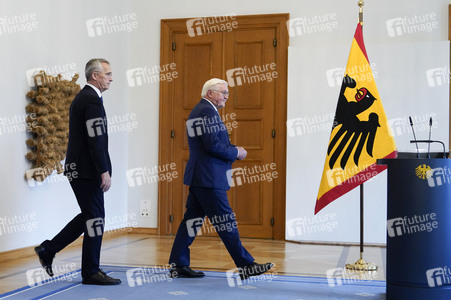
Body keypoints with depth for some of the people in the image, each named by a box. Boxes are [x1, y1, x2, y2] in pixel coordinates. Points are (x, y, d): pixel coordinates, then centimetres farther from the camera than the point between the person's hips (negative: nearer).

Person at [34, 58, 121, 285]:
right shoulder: (92, 99, -15)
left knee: (90, 216, 18)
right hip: (88, 170, -10)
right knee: (95, 218, -1)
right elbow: (96, 140, -22)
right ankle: (91, 272, 8)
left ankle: (48, 249, 21)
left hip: (78, 168, 10)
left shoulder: (81, 97, 17)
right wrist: (104, 171, -20)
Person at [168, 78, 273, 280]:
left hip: (198, 176, 11)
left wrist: (231, 151, 12)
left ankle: (178, 265, 15)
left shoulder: (198, 110, 20)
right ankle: (246, 265, 2)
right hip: (208, 178, -11)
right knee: (225, 221, -5)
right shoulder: (207, 111, -13)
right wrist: (236, 152, -8)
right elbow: (212, 145, -22)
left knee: (192, 219, 11)